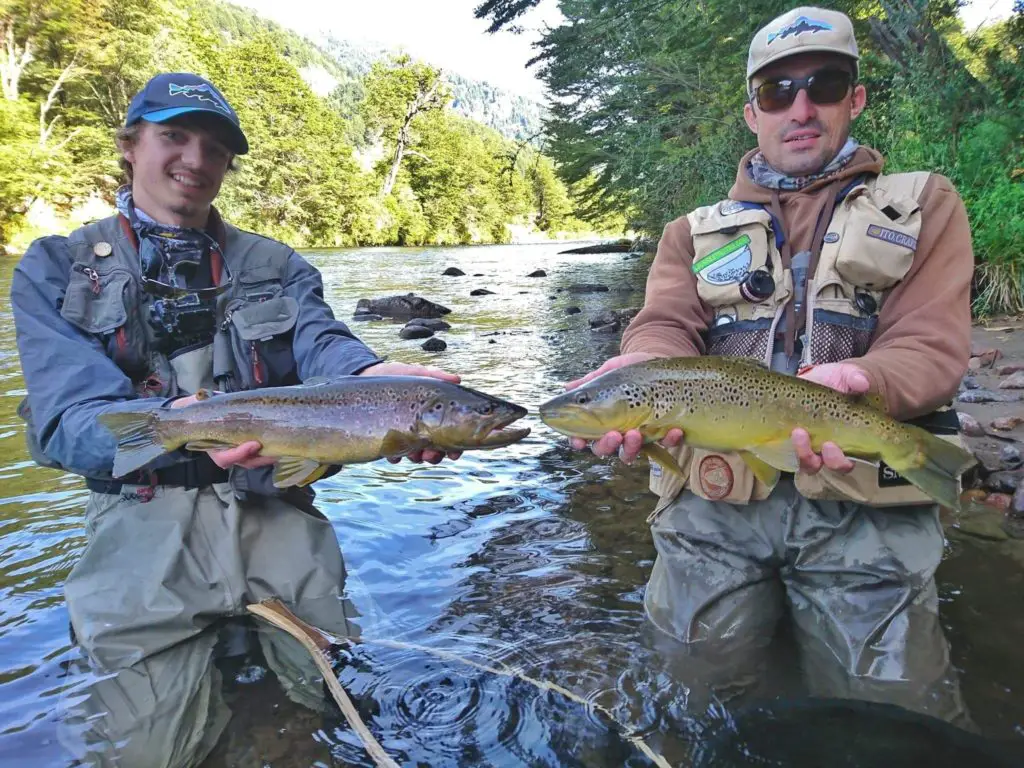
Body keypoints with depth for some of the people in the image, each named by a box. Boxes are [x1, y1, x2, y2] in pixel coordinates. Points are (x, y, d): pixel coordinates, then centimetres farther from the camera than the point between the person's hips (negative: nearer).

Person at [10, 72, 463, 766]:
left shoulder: (278, 267, 11)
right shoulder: (55, 270, 5)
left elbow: (320, 344, -10)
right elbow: (69, 419, -9)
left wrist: (381, 377, -35)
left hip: (275, 511, 2)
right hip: (144, 521, -1)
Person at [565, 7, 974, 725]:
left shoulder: (925, 205, 13)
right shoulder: (696, 232, 17)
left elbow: (931, 347, -1)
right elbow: (664, 329, 0)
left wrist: (854, 385, -24)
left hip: (866, 505, 0)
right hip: (713, 498, 2)